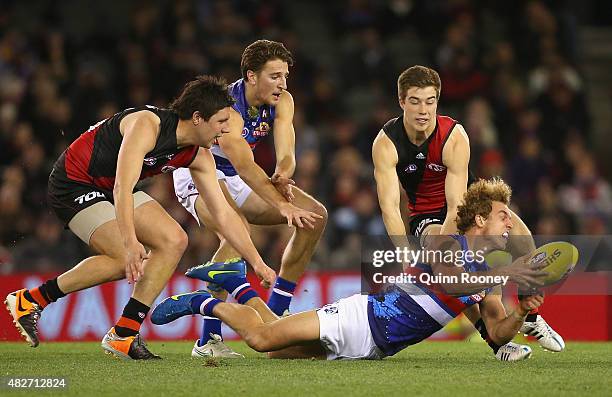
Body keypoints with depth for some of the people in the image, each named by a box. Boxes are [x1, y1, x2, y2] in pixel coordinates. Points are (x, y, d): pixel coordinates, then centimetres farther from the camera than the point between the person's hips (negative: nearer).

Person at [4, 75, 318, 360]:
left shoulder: (199, 157, -4)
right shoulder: (147, 125, -29)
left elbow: (223, 213, 0)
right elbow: (122, 188, -39)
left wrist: (258, 264, -5)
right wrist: (131, 242, -50)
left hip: (113, 189, 9)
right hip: (73, 184, -9)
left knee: (174, 240, -7)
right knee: (127, 261, -23)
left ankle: (123, 335, -7)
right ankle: (30, 300, -11)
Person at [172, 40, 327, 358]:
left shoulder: (281, 102, -8)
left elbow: (286, 155, -18)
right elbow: (244, 165, -40)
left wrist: (281, 178, -43)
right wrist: (284, 205, -49)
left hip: (238, 179, 8)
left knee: (316, 216, -4)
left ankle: (275, 315, 4)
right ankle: (207, 340, -34)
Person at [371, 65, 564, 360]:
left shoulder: (454, 137, -24)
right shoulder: (386, 143, -21)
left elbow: (456, 207, -31)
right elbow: (389, 207, -29)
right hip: (425, 215, 0)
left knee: (518, 234, -28)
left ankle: (531, 318, -9)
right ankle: (490, 335, -28)